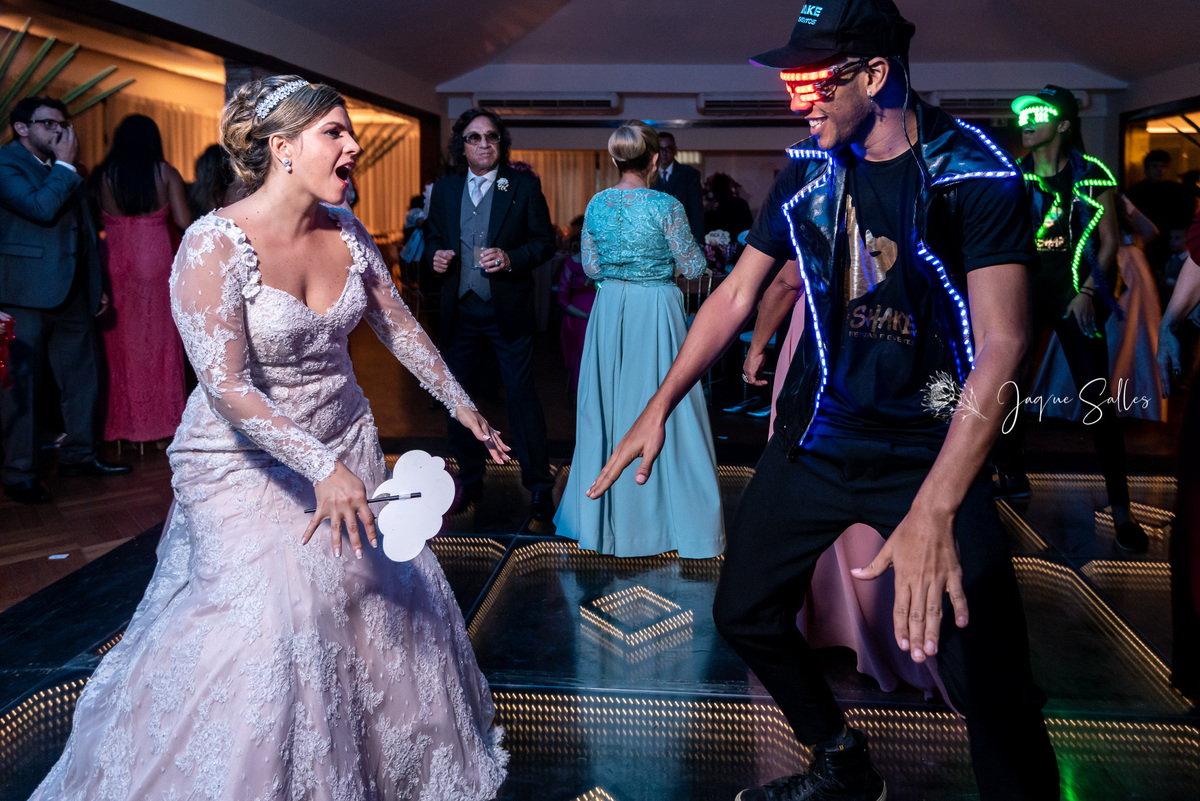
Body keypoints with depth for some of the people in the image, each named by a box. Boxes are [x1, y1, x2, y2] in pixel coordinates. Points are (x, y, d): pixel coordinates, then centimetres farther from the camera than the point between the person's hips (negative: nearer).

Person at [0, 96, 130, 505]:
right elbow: (40, 208, -22)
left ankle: (79, 455, 25)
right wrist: (64, 166, -11)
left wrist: (96, 285, 22)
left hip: (72, 292, 7)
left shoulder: (64, 170, 18)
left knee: (82, 377, 12)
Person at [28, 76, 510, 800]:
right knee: (265, 627, -12)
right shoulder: (215, 244, -22)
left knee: (384, 597, 11)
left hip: (343, 443, 7)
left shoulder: (347, 232, -2)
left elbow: (400, 327, 10)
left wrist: (462, 405, 14)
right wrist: (322, 467, -36)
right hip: (247, 463, -6)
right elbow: (227, 385, -28)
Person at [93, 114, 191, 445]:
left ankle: (123, 422, 11)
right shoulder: (165, 173, 0)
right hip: (156, 259, -1)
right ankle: (160, 420, 9)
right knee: (158, 339, 6)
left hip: (116, 260, 1)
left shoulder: (103, 175, 2)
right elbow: (184, 222, -6)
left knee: (120, 341, 8)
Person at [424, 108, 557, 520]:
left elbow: (545, 241, -2)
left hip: (508, 311, -4)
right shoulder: (444, 189, 9)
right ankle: (470, 481, 26)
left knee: (521, 394, -3)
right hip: (459, 311, 4)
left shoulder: (524, 186, -1)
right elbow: (433, 238, 18)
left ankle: (539, 486, 8)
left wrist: (511, 259, -18)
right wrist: (435, 257, -4)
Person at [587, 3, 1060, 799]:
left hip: (932, 453, -5)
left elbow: (1001, 345, -25)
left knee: (993, 687, -9)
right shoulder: (808, 171, 0)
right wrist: (658, 408, 4)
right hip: (815, 438, 5)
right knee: (745, 613, 12)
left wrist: (934, 511, -35)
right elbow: (735, 296, 8)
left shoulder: (977, 172, -17)